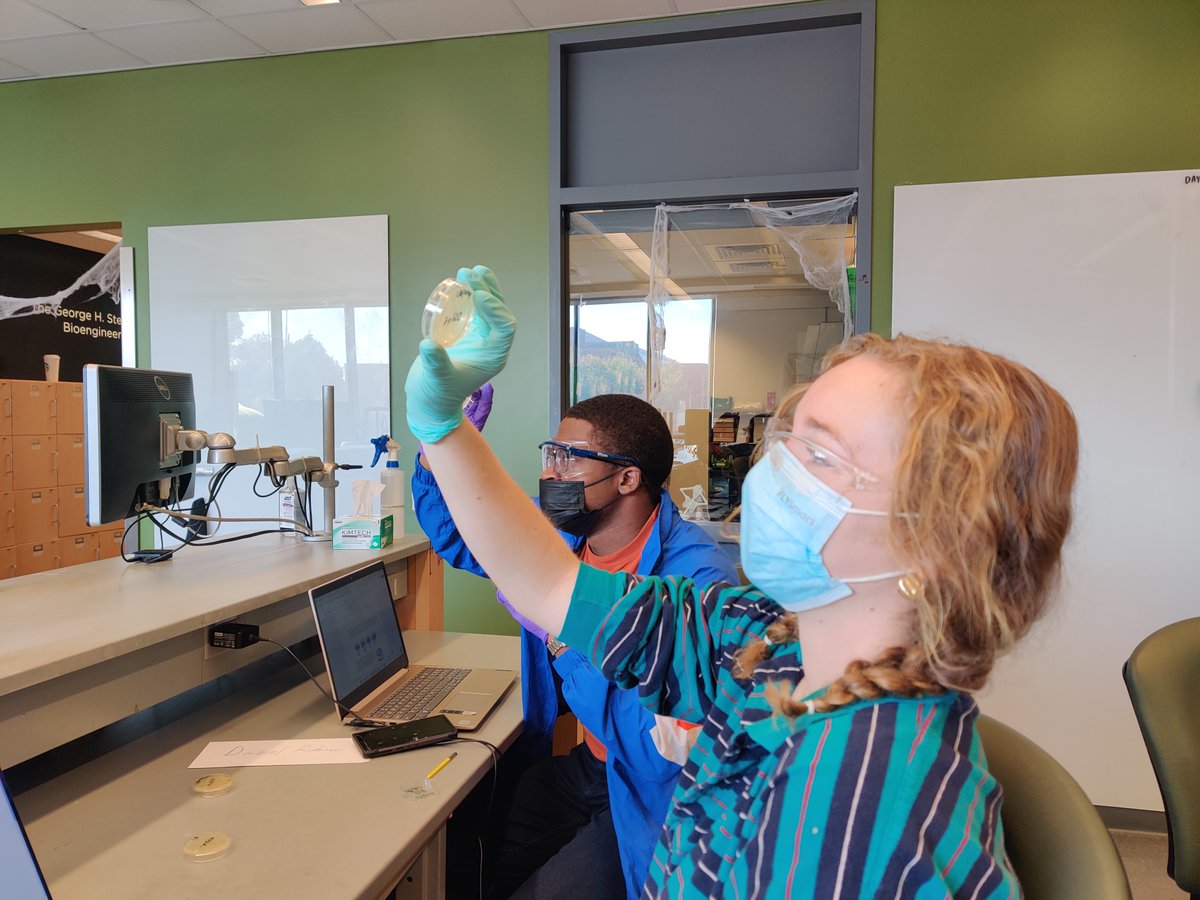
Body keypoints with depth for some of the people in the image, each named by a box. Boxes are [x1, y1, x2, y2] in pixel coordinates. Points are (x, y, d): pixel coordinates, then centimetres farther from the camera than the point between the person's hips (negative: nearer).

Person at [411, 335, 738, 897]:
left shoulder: (697, 578, -27)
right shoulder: (557, 530, -3)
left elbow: (670, 747, -31)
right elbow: (454, 533, 14)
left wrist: (563, 636, -29)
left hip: (656, 796, -6)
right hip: (586, 765, 7)